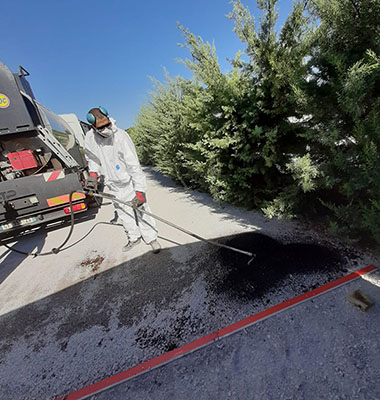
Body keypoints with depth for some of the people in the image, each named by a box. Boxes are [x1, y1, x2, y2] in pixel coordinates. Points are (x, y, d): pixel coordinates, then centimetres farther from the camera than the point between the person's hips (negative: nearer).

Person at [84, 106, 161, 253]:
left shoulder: (121, 136, -20)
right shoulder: (90, 138, -4)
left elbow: (134, 165, -22)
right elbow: (92, 158, 18)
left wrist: (140, 190, -26)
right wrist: (93, 173, -1)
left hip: (129, 181, -4)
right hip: (113, 184, 5)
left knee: (140, 208, -1)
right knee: (123, 212, 12)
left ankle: (151, 238, 18)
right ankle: (134, 237, 32)